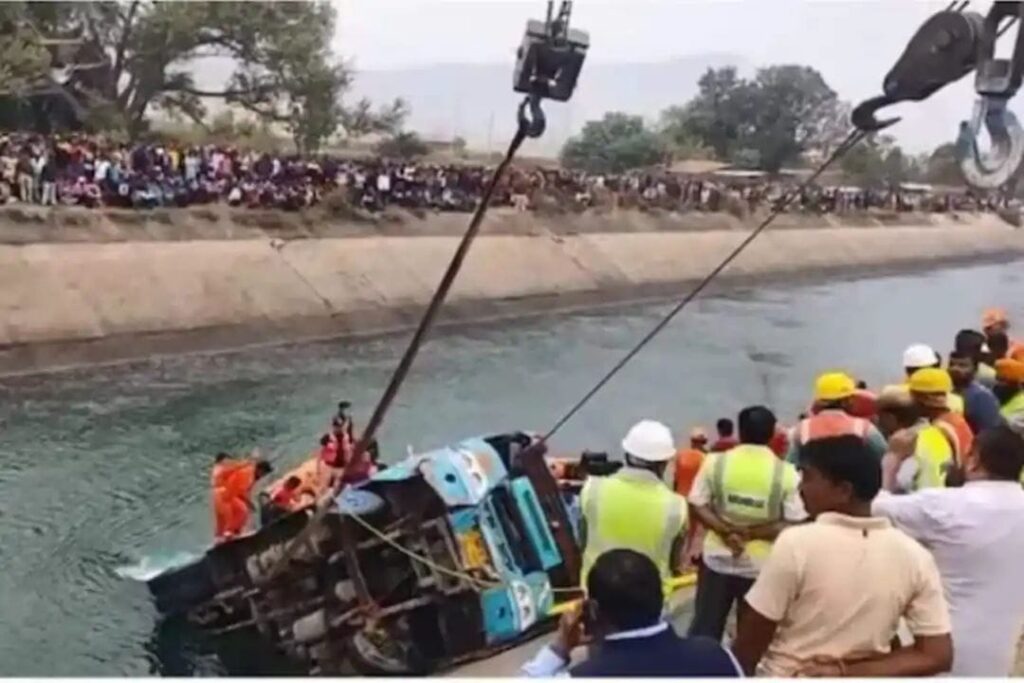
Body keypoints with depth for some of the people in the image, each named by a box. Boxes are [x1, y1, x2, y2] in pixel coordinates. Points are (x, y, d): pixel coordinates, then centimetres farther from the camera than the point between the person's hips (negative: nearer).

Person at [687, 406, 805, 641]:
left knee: (704, 628, 14)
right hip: (763, 566, -1)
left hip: (718, 560, 1)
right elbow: (795, 524, -13)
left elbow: (698, 506, -7)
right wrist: (753, 533, -13)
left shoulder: (715, 462, -7)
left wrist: (727, 530, -13)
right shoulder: (786, 472, -11)